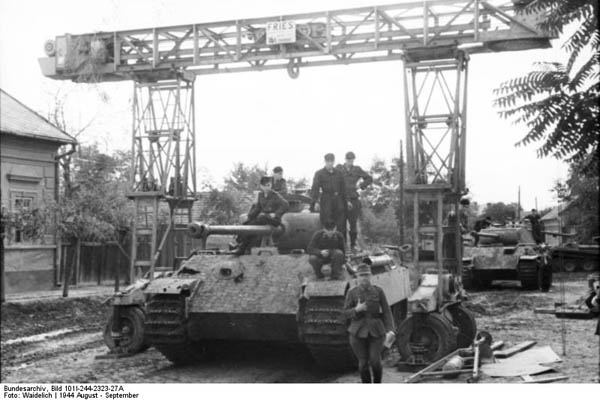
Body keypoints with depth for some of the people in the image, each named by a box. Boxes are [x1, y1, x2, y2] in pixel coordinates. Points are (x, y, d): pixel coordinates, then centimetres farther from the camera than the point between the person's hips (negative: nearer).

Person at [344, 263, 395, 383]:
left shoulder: (378, 291, 1)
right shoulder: (352, 293, 1)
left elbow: (386, 311, 2)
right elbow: (346, 313, 3)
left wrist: (390, 329, -8)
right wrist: (356, 309, -18)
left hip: (376, 331, 0)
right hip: (358, 332, 0)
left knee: (375, 361, -9)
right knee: (363, 363, 1)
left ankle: (377, 382, 20)